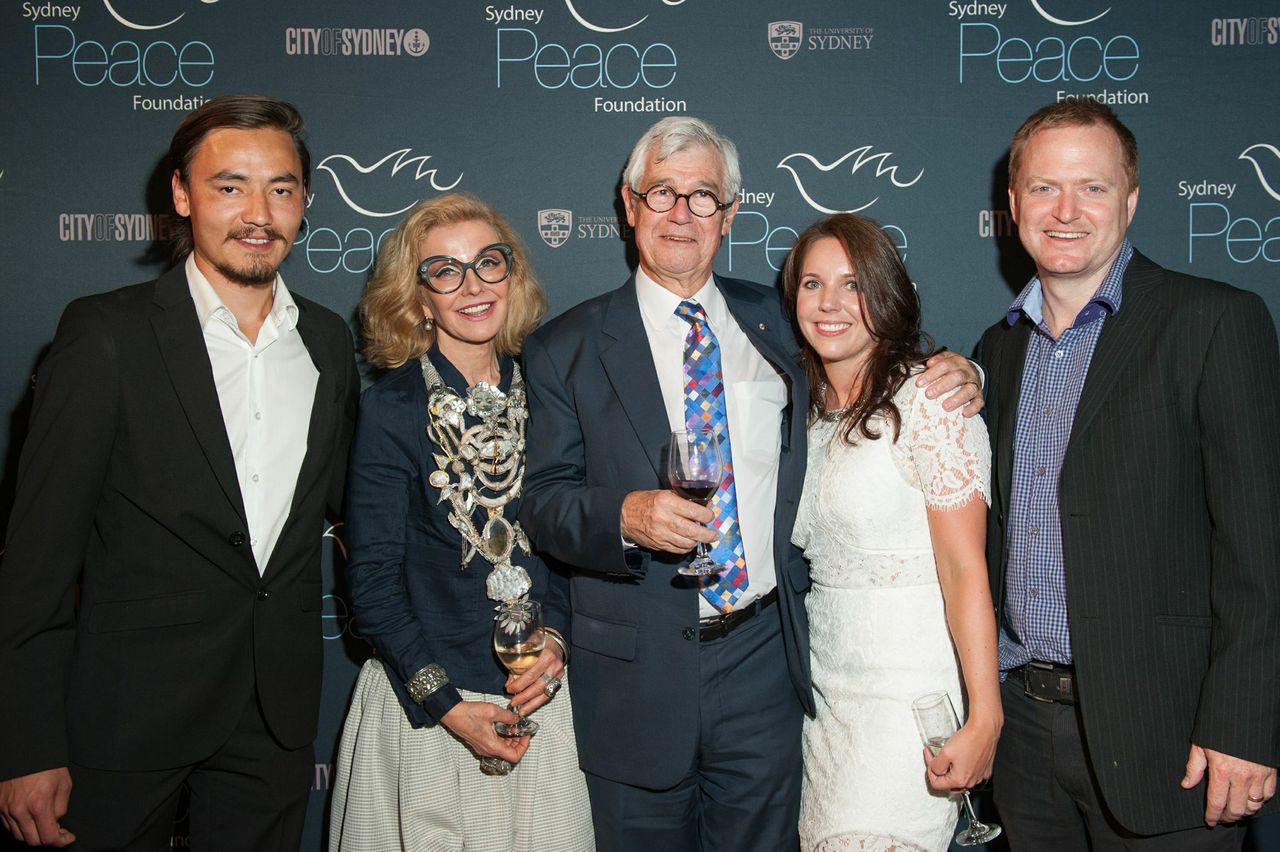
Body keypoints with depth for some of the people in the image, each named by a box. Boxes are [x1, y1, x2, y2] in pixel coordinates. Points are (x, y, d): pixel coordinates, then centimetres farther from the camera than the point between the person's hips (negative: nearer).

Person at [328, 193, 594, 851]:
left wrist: (558, 637, -7)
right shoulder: (391, 408, -8)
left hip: (539, 695, 3)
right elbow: (371, 576, -8)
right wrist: (445, 702, -12)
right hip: (423, 709, -3)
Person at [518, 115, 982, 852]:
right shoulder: (567, 349, 0)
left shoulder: (773, 321, 8)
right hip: (638, 675, -2)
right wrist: (624, 515, -24)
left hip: (763, 660, 2)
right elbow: (542, 499, -4)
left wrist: (950, 376, 2)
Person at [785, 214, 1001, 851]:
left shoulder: (926, 398, -12)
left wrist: (984, 717, -22)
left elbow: (965, 566, -17)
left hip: (911, 698, -7)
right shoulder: (810, 411, 10)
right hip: (828, 696, 7)